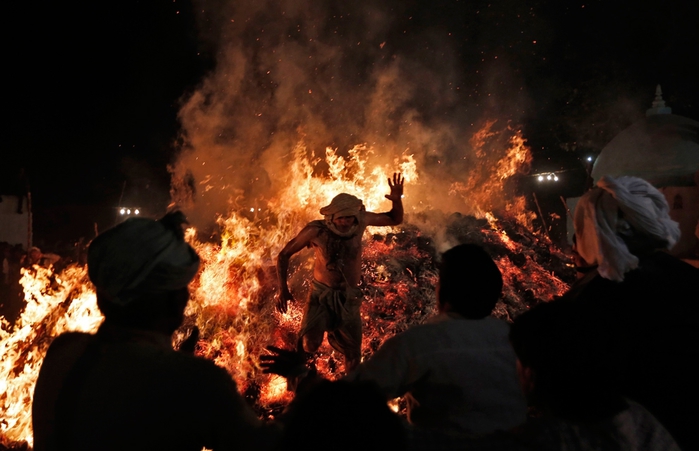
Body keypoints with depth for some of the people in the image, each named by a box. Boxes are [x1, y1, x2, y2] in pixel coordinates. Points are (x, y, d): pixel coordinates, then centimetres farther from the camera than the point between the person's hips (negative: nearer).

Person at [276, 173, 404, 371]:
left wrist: (397, 200, -15)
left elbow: (395, 220, 5)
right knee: (310, 345, -23)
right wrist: (283, 289, -13)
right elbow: (284, 255, -6)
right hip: (321, 294, -2)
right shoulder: (316, 230, -17)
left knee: (353, 353, 10)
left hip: (349, 297, 3)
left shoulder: (361, 221, -10)